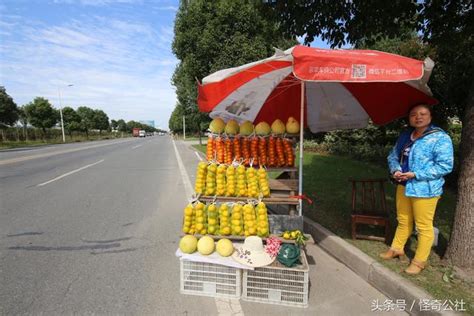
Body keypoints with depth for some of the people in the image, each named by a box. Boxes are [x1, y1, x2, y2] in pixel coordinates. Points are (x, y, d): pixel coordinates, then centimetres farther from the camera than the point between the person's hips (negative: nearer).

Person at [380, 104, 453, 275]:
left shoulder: (440, 138, -12)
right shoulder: (404, 136, 8)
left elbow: (445, 165, -18)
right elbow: (393, 156, 12)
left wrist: (415, 174, -23)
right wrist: (395, 170, -9)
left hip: (425, 189, -6)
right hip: (403, 186, 6)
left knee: (424, 227, 6)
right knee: (403, 221, 20)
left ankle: (420, 261, 22)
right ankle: (396, 248, 37)